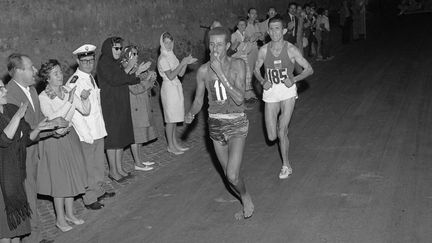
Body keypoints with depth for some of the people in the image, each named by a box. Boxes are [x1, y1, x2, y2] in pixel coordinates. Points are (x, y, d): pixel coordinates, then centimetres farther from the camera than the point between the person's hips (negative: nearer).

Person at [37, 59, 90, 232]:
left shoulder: (68, 91, 1)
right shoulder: (43, 97, -14)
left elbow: (85, 111, 2)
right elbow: (53, 118, -27)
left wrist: (84, 99, -18)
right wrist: (69, 102, -30)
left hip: (70, 136, 6)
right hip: (54, 140, -6)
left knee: (72, 176, 13)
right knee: (59, 179, 2)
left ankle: (70, 214, 29)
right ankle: (60, 219, 16)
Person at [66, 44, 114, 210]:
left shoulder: (90, 78, 10)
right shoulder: (74, 82, -17)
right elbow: (73, 112, -19)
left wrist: (101, 127, 14)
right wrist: (87, 136, -19)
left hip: (98, 130, 8)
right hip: (85, 134, -8)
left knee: (99, 164, 19)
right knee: (88, 167, 2)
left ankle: (99, 191, 34)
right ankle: (89, 198, 14)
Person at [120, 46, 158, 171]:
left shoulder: (136, 69, 12)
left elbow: (144, 87, 15)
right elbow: (135, 89, -21)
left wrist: (151, 78, -3)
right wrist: (149, 80, -14)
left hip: (141, 106, 9)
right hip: (134, 107, -9)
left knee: (139, 135, 14)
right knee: (135, 134, -2)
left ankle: (138, 160, 23)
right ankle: (137, 163, 5)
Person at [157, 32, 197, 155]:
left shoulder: (172, 56, 13)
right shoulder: (163, 58, -14)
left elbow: (180, 74, 12)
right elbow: (170, 76, -20)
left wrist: (186, 63, -2)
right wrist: (182, 63, -19)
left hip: (176, 87, 8)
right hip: (169, 88, -8)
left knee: (175, 117, 14)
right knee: (170, 119, -3)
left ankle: (175, 143, 22)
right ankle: (170, 146, 6)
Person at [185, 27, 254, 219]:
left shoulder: (238, 65, -11)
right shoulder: (203, 70, -3)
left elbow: (239, 98, -22)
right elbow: (198, 101, 9)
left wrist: (220, 73, -25)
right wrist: (191, 113, -13)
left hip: (237, 123, -3)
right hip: (215, 124, 4)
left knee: (232, 175, -15)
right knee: (229, 174, 13)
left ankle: (246, 197, 18)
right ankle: (246, 204, 38)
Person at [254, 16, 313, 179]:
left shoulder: (291, 50, -10)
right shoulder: (264, 50, -4)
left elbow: (309, 69, -2)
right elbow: (256, 69, 12)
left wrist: (294, 79, -18)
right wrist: (262, 82, -7)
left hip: (288, 92, -2)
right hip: (270, 92, 2)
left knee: (282, 132, -10)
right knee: (272, 137, 2)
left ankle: (286, 165, 11)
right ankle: (281, 127, 40)